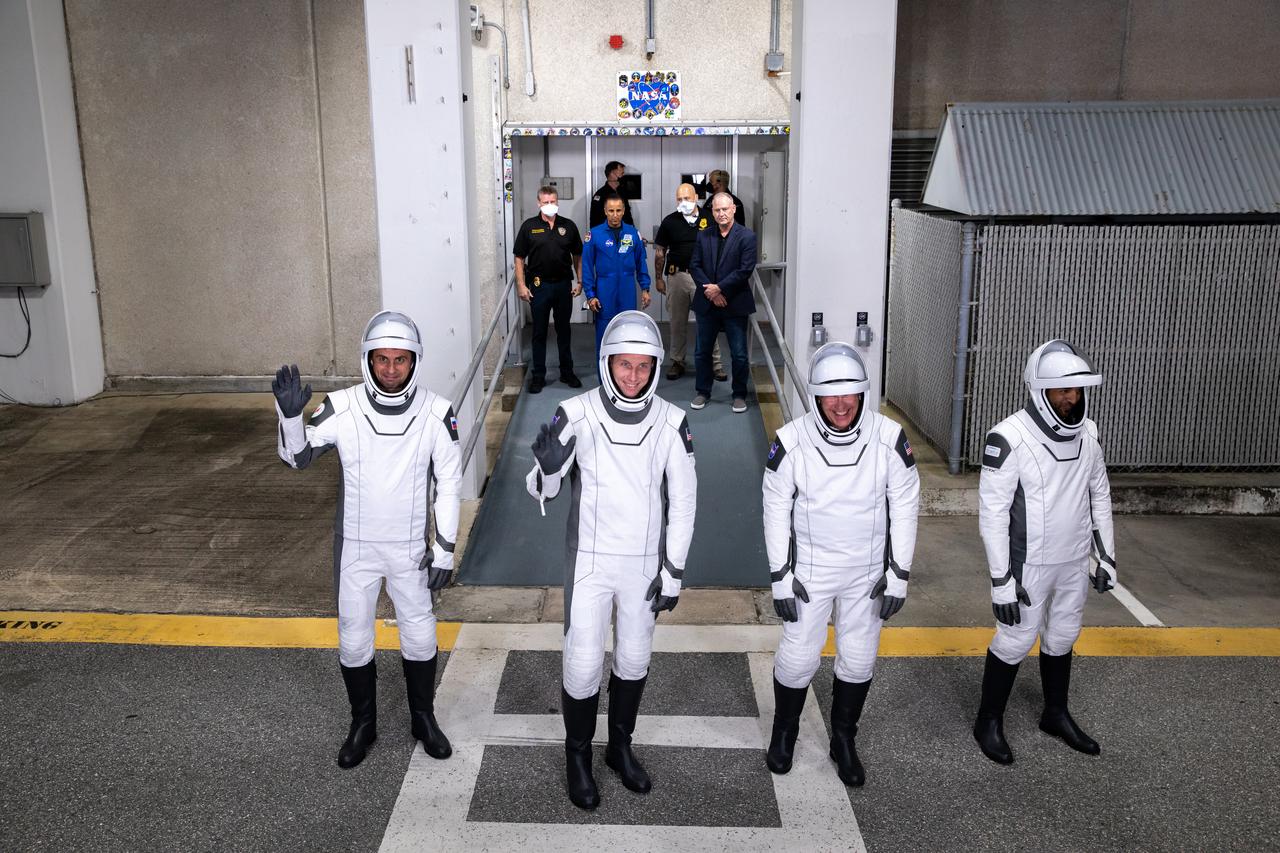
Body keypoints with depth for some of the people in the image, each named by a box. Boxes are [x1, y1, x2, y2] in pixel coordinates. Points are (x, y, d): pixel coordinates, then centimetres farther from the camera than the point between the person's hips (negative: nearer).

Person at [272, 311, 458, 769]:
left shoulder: (436, 412, -15)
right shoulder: (342, 408, -16)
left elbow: (448, 482, -7)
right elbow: (297, 456, -8)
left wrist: (445, 549, -6)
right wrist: (290, 414, -28)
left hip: (411, 546, 0)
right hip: (355, 546, 0)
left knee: (419, 634, 15)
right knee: (353, 639, 13)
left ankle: (423, 718, 37)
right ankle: (363, 723, 35)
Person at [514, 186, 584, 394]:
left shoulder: (568, 226, 4)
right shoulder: (529, 226, -1)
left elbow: (577, 255, 10)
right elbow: (519, 258, 0)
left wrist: (580, 281, 3)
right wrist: (521, 285, -7)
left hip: (564, 285, 2)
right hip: (539, 286, -2)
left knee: (564, 331, 12)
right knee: (539, 333, 5)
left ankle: (567, 372, 23)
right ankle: (538, 376, 12)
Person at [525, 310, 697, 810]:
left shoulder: (671, 422, -10)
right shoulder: (576, 415, -15)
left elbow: (683, 500, -2)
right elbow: (543, 491, -7)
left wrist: (673, 573, -2)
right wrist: (547, 467, -31)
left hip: (644, 563, 2)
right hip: (589, 560, -2)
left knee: (634, 658, 16)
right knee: (583, 664, 2)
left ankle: (620, 747, 39)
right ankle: (578, 756, 27)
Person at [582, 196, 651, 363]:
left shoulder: (633, 233, 2)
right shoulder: (595, 234, -3)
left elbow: (641, 262, 9)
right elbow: (587, 267, -2)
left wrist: (645, 289, 5)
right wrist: (590, 295, -5)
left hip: (628, 292, 2)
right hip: (604, 292, -2)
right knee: (604, 337, 4)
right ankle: (604, 376, 14)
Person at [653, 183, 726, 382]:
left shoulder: (709, 219, 1)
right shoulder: (670, 222, 4)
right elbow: (660, 252, 9)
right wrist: (658, 278, 6)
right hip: (677, 276, 1)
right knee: (678, 322, 9)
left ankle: (715, 363, 5)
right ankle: (677, 362, 19)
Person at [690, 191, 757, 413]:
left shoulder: (747, 236, -5)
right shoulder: (703, 236, 7)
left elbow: (745, 270, -12)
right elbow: (695, 265, 3)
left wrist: (719, 288, -14)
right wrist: (709, 291, -10)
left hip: (735, 304, -3)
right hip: (707, 303, 4)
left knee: (739, 354, 3)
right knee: (702, 351, 11)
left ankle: (740, 395, 17)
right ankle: (703, 392, 24)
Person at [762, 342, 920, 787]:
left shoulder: (890, 438, -16)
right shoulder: (791, 442, -18)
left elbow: (904, 506, -6)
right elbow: (776, 510, -7)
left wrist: (899, 575, -5)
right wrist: (780, 577, -7)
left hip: (868, 572, 2)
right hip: (809, 570, -1)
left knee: (858, 659, 13)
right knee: (798, 656, 7)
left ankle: (844, 741, 35)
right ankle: (784, 733, 34)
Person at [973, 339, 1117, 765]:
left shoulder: (1086, 432, -1)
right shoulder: (1010, 438, -22)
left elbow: (1099, 495, 11)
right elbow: (992, 513, -20)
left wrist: (1107, 556, 11)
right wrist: (1001, 579, -19)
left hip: (1074, 562, 6)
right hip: (1029, 564, -6)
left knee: (1062, 637, 19)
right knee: (1016, 641, 4)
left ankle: (1056, 715, 39)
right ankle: (989, 722, 24)